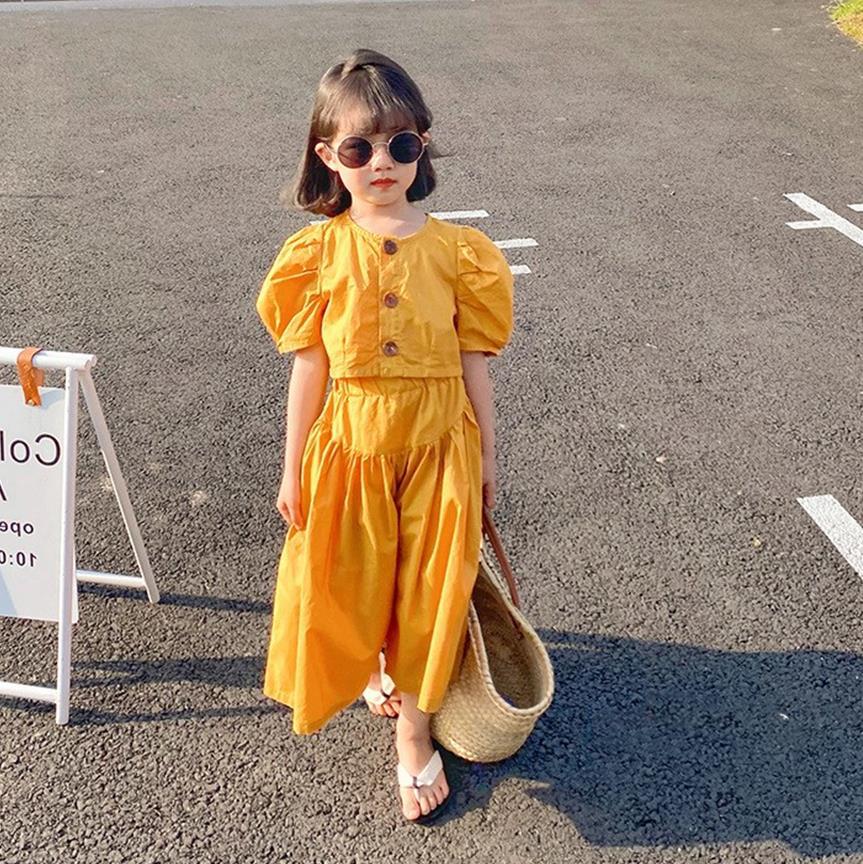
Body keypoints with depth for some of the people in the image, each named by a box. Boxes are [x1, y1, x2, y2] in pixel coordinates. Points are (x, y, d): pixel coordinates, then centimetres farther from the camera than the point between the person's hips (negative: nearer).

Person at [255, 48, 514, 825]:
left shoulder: (456, 250, -6)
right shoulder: (320, 252, -6)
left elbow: (474, 362, 0)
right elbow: (310, 366, -2)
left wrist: (486, 456, 4)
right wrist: (294, 467, 2)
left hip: (437, 443, 0)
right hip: (351, 442, 1)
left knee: (428, 587, 8)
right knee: (350, 579, 15)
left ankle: (413, 733, 28)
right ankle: (369, 668, 49)